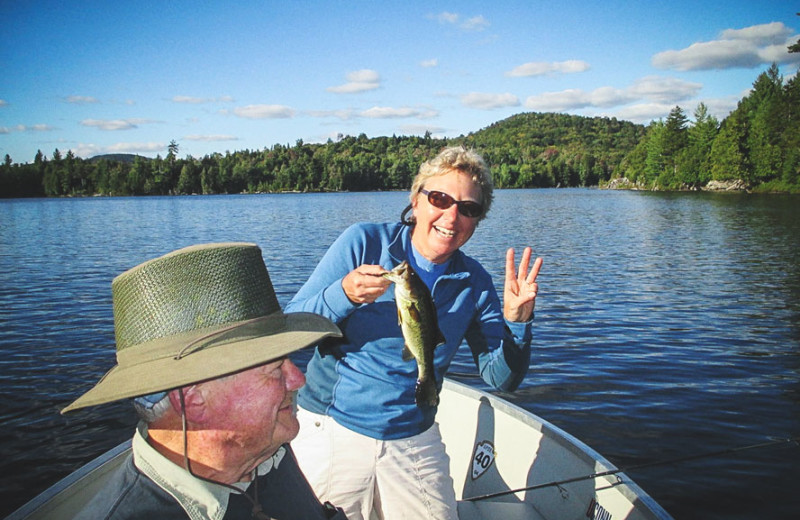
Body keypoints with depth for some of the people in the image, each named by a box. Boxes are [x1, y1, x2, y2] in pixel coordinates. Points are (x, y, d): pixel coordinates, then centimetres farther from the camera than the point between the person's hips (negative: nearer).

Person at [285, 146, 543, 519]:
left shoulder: (473, 283, 0)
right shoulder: (364, 243, -11)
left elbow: (502, 379, -3)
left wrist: (516, 319, -19)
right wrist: (344, 295, -30)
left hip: (415, 443, 3)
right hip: (331, 431, -2)